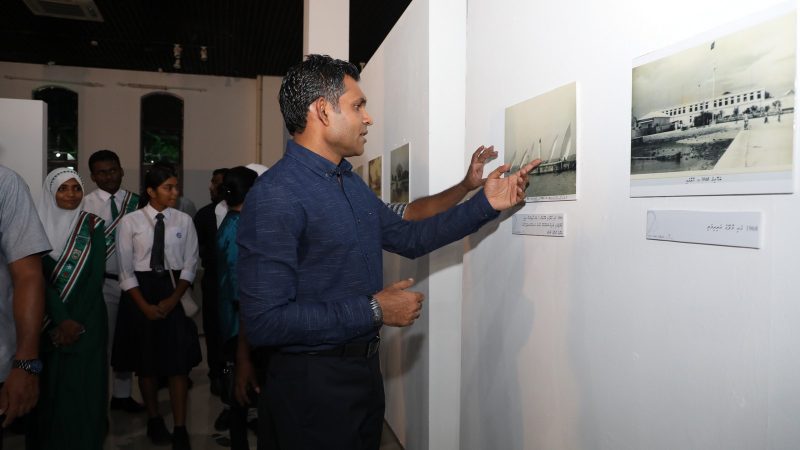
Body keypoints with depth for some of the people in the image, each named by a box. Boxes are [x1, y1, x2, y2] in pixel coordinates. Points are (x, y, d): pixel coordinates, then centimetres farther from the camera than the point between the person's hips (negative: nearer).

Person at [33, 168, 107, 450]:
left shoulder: (93, 225, 0)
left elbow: (96, 275, -5)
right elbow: (40, 276, -6)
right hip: (49, 319, 1)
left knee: (84, 385, 2)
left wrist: (77, 321, -11)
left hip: (87, 318, -1)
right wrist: (62, 319, -15)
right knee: (50, 386, 6)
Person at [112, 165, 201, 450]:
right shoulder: (131, 221, -6)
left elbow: (190, 265, -1)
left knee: (179, 360, -1)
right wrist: (145, 305, -9)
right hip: (140, 292, 0)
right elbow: (125, 270, -4)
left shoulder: (184, 221, -3)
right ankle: (154, 419, 31)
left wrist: (172, 299, -10)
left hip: (174, 290, 0)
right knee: (146, 360, 12)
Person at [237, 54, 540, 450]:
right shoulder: (275, 195, -22)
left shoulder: (353, 184, 7)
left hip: (365, 368, 9)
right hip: (313, 382, -8)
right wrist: (373, 310, -22)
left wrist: (484, 203, 7)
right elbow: (264, 322, -27)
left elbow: (409, 238, 14)